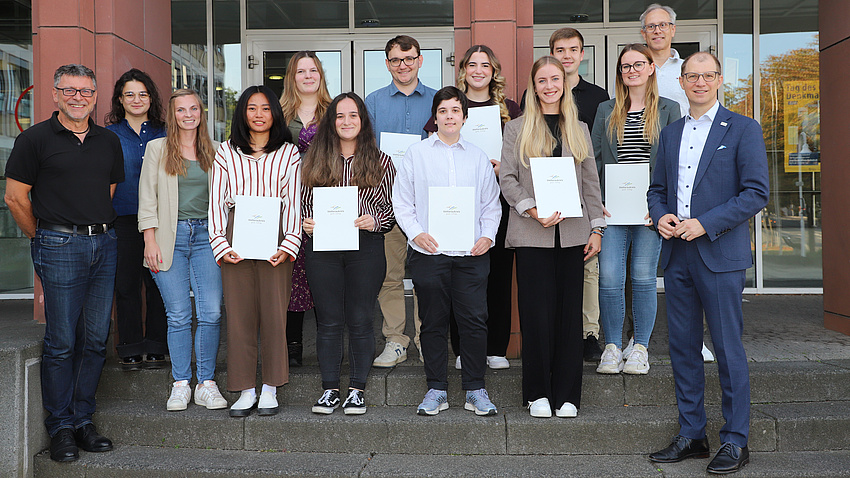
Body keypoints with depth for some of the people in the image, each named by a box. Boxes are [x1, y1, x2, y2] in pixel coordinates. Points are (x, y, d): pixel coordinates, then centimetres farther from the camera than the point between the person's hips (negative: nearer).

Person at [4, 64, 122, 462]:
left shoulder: (109, 142, 13)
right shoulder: (36, 139, -1)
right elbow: (15, 197, 0)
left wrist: (98, 228, 14)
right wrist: (43, 237, 6)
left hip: (105, 245, 5)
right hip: (60, 248, -4)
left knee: (95, 340, 7)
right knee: (61, 342, -1)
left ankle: (83, 420, 19)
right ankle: (61, 426, 11)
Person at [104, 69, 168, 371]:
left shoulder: (163, 134, 11)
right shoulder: (109, 135, 8)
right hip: (123, 219, -1)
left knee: (158, 283, 1)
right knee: (126, 284, 2)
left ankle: (155, 347, 12)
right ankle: (130, 349, 11)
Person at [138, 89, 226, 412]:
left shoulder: (214, 151, 13)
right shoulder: (157, 149, 8)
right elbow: (147, 197, 5)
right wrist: (150, 240, -4)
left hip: (205, 235, 1)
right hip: (170, 237, -1)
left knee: (212, 314, -6)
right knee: (178, 316, -1)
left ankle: (207, 384, 5)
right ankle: (180, 385, 10)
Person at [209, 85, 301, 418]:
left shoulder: (288, 153, 11)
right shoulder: (226, 153, 13)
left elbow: (293, 202, 5)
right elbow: (216, 201, 8)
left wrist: (288, 244, -6)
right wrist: (221, 243, -4)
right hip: (236, 239, 1)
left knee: (274, 312, -2)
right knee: (239, 313, 0)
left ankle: (270, 389, 10)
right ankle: (246, 390, 9)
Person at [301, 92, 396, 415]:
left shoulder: (380, 162, 7)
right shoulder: (315, 160, 10)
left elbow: (393, 206, 6)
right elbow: (303, 203, 13)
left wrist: (375, 221, -12)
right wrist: (305, 223, -6)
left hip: (366, 247, -1)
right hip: (322, 247, 1)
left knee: (360, 320, 3)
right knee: (329, 321, 5)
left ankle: (358, 389, 14)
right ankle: (329, 389, 16)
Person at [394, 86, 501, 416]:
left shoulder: (478, 157, 12)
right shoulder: (416, 154, 8)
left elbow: (491, 204, 14)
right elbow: (401, 202, 7)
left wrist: (488, 234, -2)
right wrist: (416, 232, -8)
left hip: (471, 253, 1)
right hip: (428, 252, -1)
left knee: (474, 320, -1)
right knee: (433, 322, 5)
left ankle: (475, 390, 12)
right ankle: (436, 389, 17)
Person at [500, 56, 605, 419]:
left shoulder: (579, 129, 15)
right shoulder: (517, 129, 7)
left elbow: (591, 182, 13)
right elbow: (507, 178, 0)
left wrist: (596, 228, 6)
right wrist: (533, 210, -14)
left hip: (572, 233, 3)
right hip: (532, 234, -2)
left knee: (569, 313, 4)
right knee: (536, 313, -1)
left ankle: (567, 395, 13)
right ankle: (538, 393, 10)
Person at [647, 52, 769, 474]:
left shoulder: (743, 129, 0)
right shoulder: (670, 133, 16)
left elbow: (756, 193, -7)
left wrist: (705, 224, -15)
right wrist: (661, 215, -1)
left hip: (720, 254, -5)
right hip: (676, 254, 5)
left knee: (728, 349, -1)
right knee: (682, 347, 9)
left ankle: (735, 440, 12)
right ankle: (691, 435, 20)